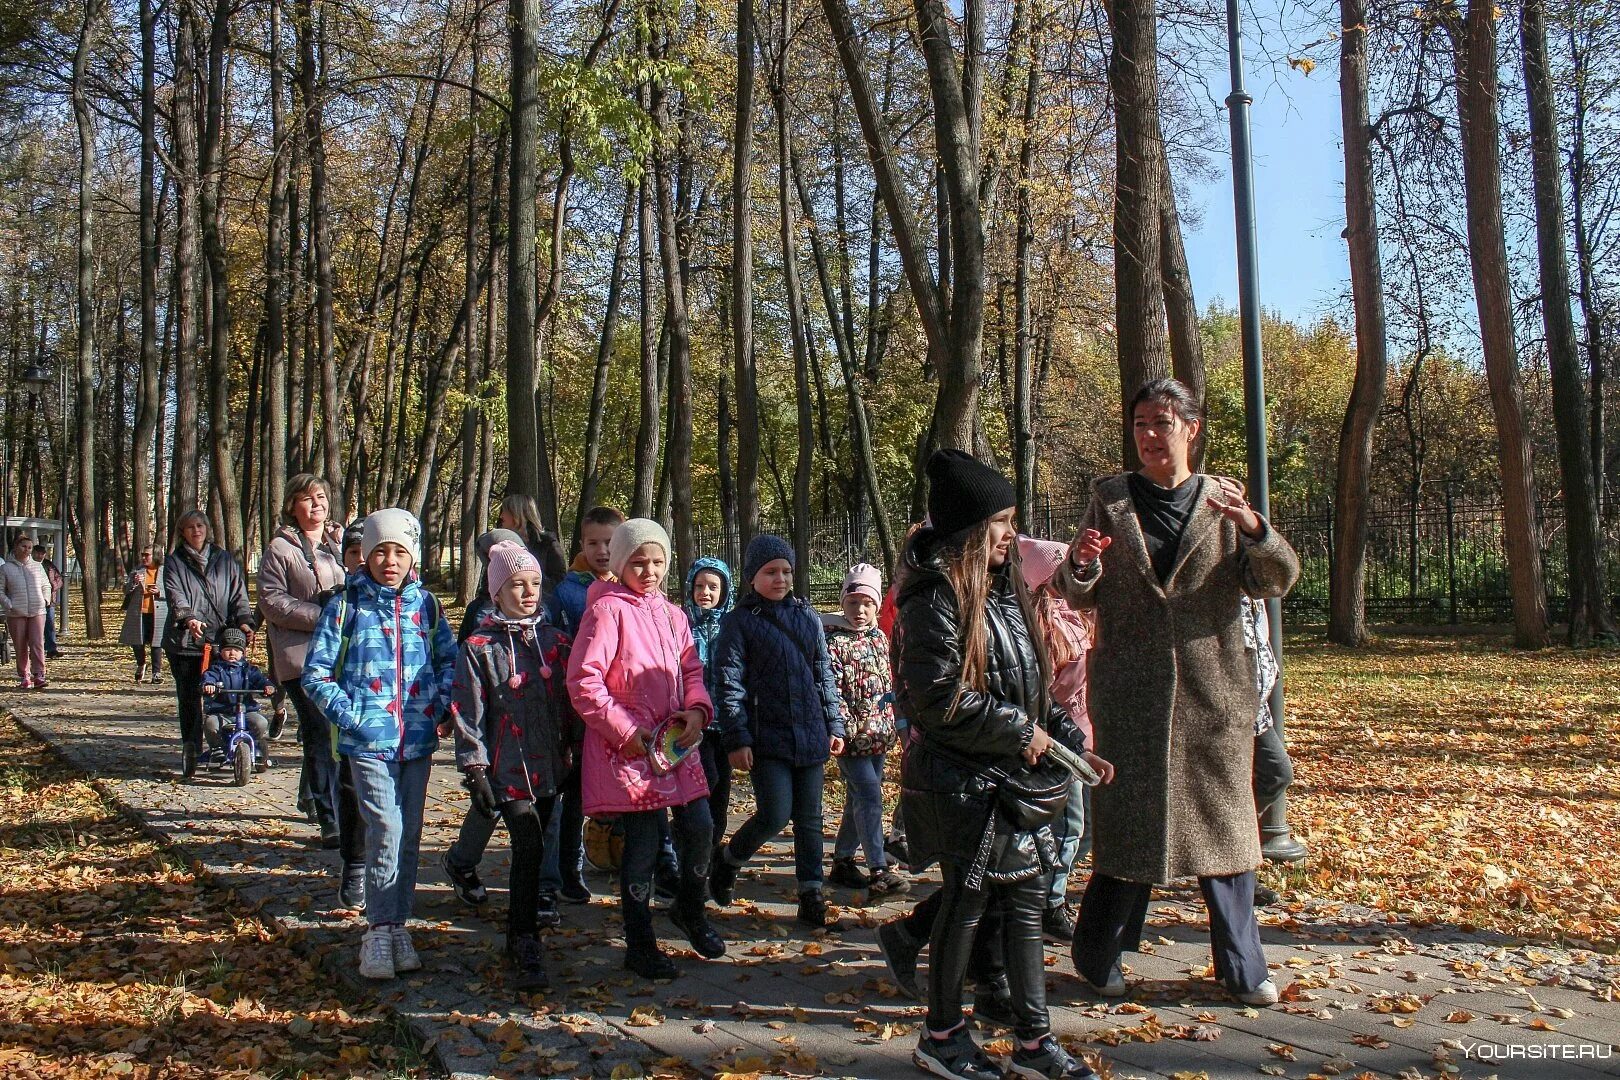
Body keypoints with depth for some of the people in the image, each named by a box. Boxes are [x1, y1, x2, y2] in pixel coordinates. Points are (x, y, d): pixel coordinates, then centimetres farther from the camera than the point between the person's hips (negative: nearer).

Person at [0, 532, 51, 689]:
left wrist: (46, 599, 6)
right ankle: (24, 676, 14)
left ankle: (39, 675, -10)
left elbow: (46, 585, 22)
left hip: (37, 612, 1)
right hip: (16, 614, -1)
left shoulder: (37, 567, 11)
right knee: (20, 647, 4)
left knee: (37, 644, -10)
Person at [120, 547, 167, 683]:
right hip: (138, 613, 2)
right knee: (136, 641, 3)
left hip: (158, 614, -2)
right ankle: (141, 665, 30)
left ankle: (157, 672, 11)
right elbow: (125, 589, 7)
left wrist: (159, 592, -17)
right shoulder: (136, 570, 9)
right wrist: (134, 582, -13)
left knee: (156, 644, 2)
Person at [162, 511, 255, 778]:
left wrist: (244, 621, -11)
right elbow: (176, 597, -7)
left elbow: (238, 593, 8)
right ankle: (190, 752, 8)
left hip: (221, 639, 1)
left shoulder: (225, 560, 15)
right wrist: (188, 618, -28)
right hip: (185, 641, -1)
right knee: (188, 697, 1)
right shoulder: (174, 563, 9)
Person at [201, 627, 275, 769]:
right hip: (221, 712, -1)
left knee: (261, 723, -25)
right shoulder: (216, 668, 7)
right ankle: (217, 749, -1)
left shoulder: (248, 669, 13)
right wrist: (208, 685, -37)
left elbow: (259, 679, 0)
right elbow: (208, 677, -12)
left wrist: (267, 686, -24)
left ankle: (260, 753, -1)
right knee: (210, 724, -30)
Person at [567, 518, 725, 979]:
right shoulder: (607, 609, -8)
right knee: (643, 841, -1)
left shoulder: (672, 614, 13)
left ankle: (690, 910, 34)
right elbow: (582, 680, -14)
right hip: (629, 746, -6)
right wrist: (624, 730, -16)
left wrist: (697, 710, -4)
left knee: (700, 828, 6)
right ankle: (639, 944, 17)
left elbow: (692, 671, 16)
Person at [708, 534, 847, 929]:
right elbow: (728, 683, -7)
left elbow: (824, 674, 16)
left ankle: (811, 893, 18)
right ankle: (728, 859, 16)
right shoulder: (740, 621, -3)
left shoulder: (807, 616, 11)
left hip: (810, 735, 5)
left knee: (809, 818, 8)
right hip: (767, 737, -5)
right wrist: (737, 739, -13)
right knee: (775, 815, -11)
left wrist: (834, 725, 13)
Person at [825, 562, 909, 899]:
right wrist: (845, 728, -21)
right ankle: (879, 872, -12)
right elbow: (832, 691, -16)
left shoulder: (880, 638, 12)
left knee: (859, 799, 14)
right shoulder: (834, 641, -11)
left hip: (878, 734, 8)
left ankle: (843, 860, 26)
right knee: (870, 796, -13)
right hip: (852, 737, -8)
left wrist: (890, 725, 17)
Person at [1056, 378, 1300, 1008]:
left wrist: (1255, 529, -22)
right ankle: (1099, 955, 20)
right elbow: (1080, 597, 6)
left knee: (1223, 820, 7)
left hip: (1213, 689, 1)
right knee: (1126, 820, 3)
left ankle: (1242, 966, 20)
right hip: (1130, 690, -1)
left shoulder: (1222, 501, 6)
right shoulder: (1110, 501, 6)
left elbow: (1274, 582, -2)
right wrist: (1081, 564, -17)